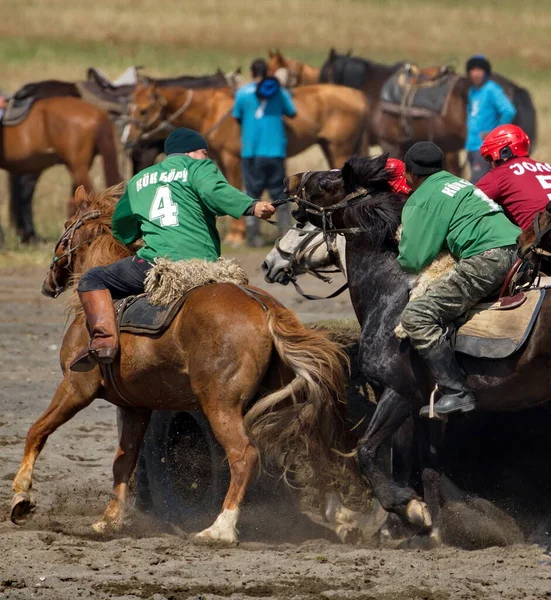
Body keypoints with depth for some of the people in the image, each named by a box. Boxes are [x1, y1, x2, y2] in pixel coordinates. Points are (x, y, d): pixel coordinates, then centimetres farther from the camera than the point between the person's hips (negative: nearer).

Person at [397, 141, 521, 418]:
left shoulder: (422, 199, 1)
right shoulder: (458, 183, 27)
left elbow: (413, 260, -3)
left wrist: (401, 258, 22)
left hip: (486, 259, -10)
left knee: (416, 316, -13)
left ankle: (456, 393, -18)